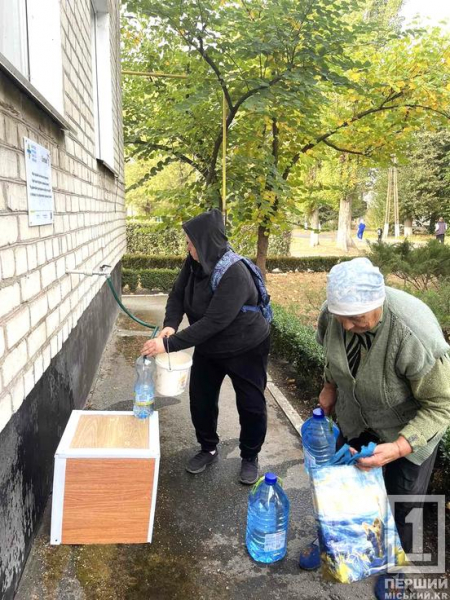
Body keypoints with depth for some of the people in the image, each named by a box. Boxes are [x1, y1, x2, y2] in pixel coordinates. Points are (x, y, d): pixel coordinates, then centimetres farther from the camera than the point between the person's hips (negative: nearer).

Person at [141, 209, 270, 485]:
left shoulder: (234, 275, -34)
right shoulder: (195, 262, -11)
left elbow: (213, 322, -37)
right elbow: (178, 294, -6)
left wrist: (169, 344, -38)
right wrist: (171, 325, -26)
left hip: (246, 349, -6)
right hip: (208, 349, 7)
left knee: (251, 406, 5)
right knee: (201, 400, 12)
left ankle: (250, 458, 28)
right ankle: (209, 449, 34)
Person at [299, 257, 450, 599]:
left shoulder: (417, 335, -41)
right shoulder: (336, 311, -24)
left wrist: (397, 448, -39)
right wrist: (331, 385, -1)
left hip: (411, 425, -4)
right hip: (356, 415, 4)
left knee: (402, 501, 13)